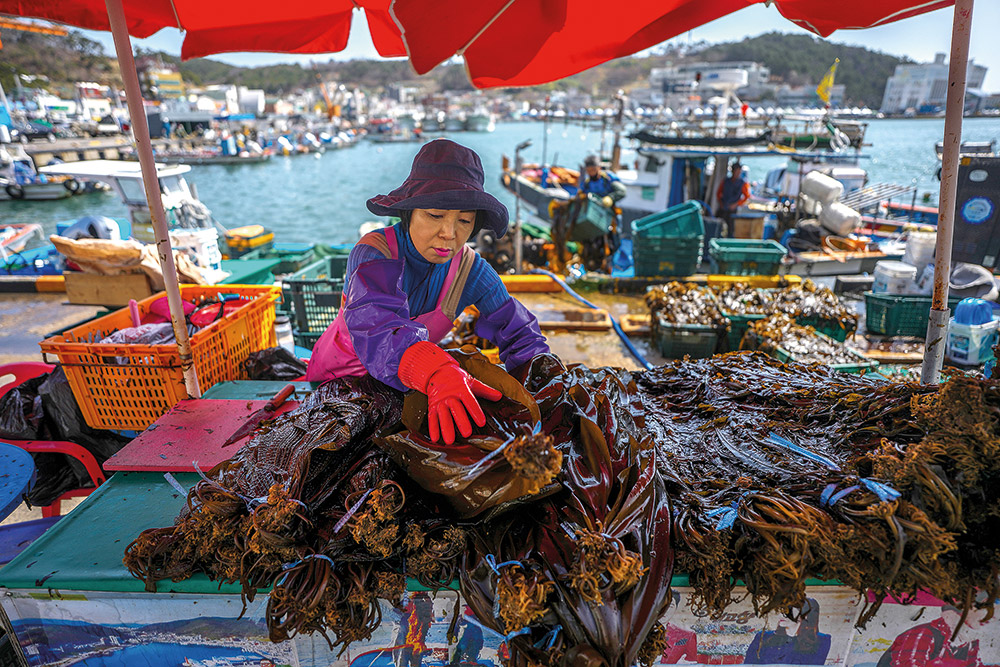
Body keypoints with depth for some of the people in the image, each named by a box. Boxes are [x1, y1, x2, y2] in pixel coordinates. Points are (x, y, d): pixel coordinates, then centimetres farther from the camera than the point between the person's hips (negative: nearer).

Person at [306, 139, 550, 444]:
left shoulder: (470, 270, -14)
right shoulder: (373, 254, -27)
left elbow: (518, 332, -11)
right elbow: (378, 330, -45)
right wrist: (437, 375, -63)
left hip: (404, 385, 2)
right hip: (338, 379, -1)